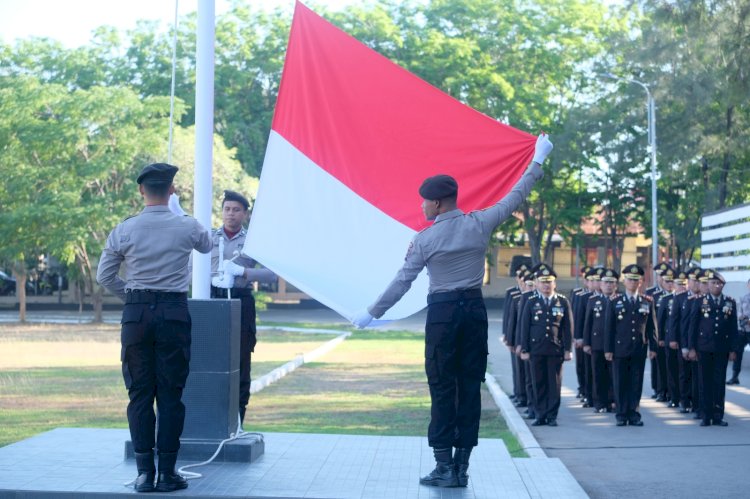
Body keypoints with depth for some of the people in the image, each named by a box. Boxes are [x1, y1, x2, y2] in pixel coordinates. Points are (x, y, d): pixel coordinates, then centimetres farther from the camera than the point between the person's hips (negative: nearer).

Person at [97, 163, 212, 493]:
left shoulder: (124, 231, -2)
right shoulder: (187, 227, -3)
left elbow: (104, 276, 5)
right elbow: (206, 246, 21)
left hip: (135, 313, 1)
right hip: (174, 313, -1)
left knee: (140, 394, 6)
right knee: (171, 395, 4)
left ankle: (144, 472, 5)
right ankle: (167, 473, 4)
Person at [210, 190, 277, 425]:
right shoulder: (208, 238, 12)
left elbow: (272, 273, -2)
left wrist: (242, 271, -13)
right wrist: (211, 280, -7)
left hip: (241, 303, -1)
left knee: (240, 362, 0)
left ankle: (236, 421, 7)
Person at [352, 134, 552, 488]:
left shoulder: (425, 239, -6)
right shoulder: (480, 224, 0)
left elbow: (402, 282, -4)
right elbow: (515, 198, 10)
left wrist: (373, 313, 6)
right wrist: (537, 160, 22)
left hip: (442, 312, -3)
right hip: (475, 308, 3)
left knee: (442, 388, 1)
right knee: (470, 386, 5)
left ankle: (444, 466, -1)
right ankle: (462, 466, 6)